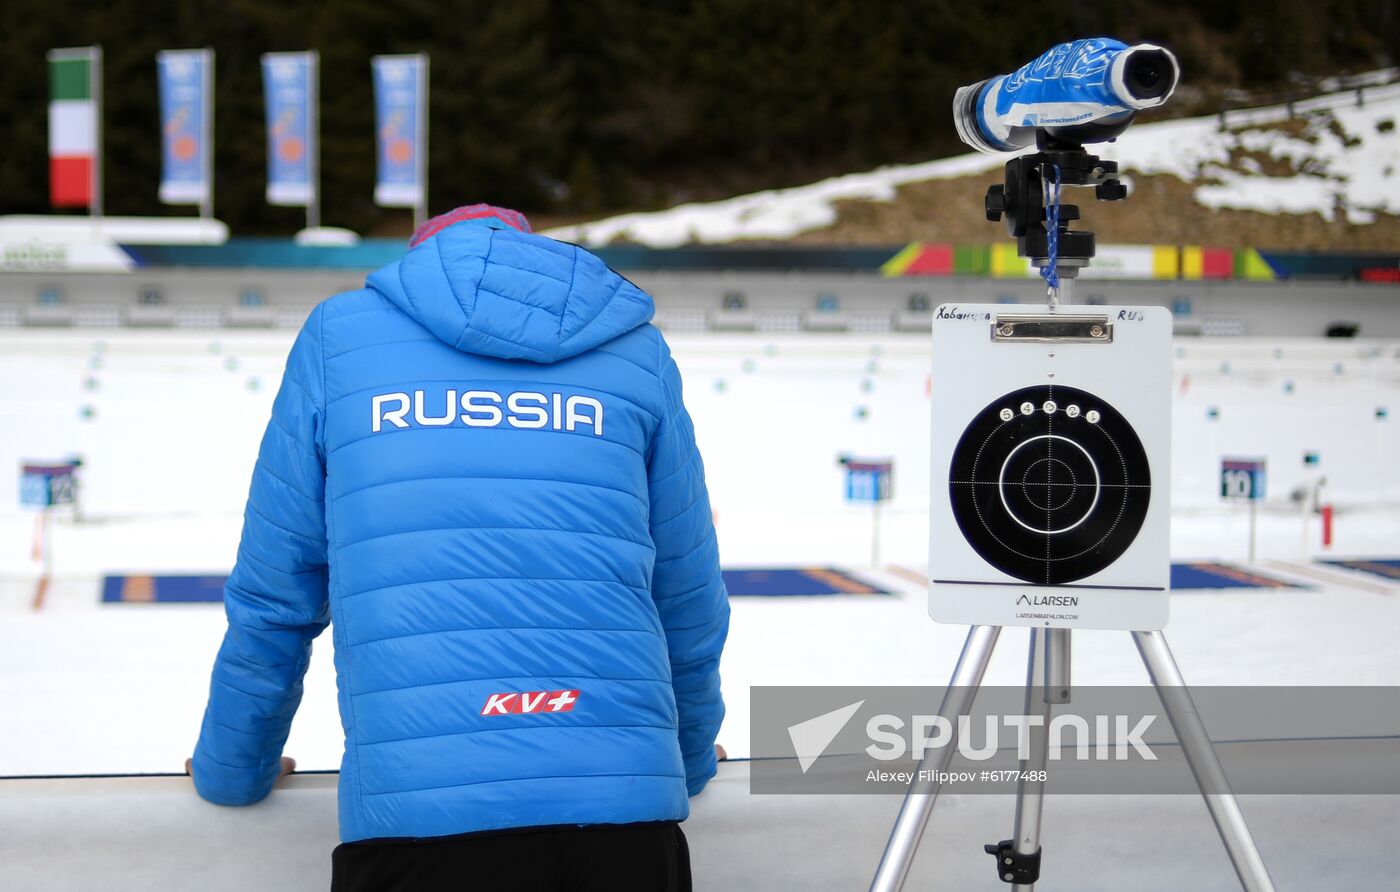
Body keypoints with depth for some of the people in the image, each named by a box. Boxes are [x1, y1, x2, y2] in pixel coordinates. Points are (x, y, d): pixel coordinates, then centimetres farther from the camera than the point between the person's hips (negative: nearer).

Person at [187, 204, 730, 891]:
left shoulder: (339, 335, 12)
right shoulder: (636, 349, 15)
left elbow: (273, 596, 14)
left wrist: (231, 770, 30)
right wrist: (689, 759, 37)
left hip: (415, 808, -1)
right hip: (624, 808, 1)